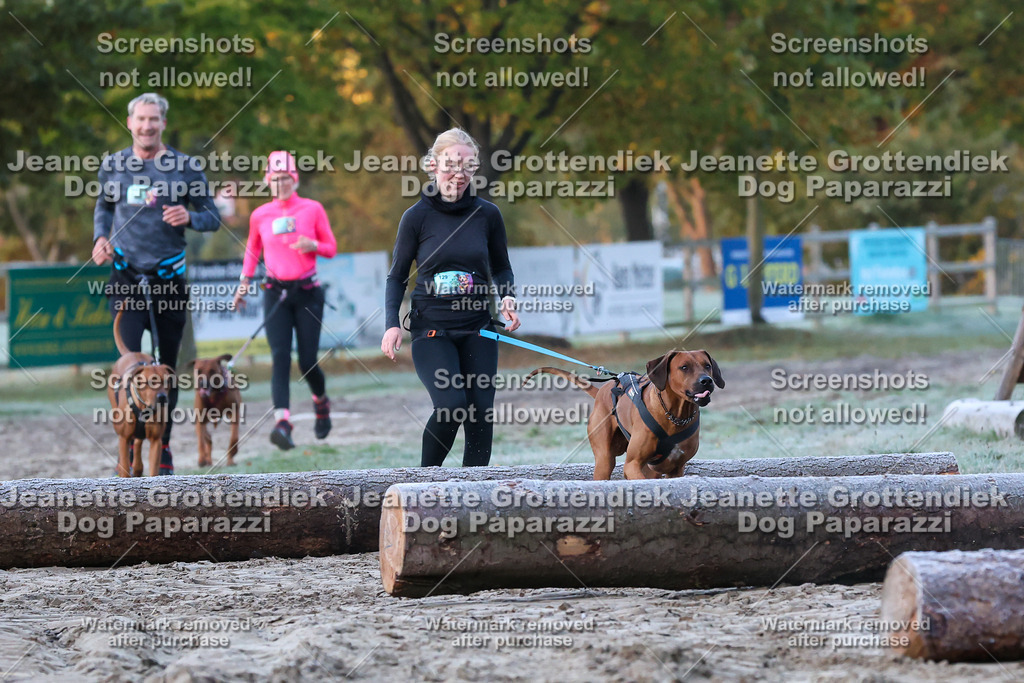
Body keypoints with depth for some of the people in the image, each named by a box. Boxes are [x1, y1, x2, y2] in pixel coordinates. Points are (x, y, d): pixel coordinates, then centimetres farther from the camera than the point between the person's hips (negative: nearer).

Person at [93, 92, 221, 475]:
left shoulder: (186, 167, 0)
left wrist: (189, 217, -17)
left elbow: (213, 217, 4)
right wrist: (101, 237, 3)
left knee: (168, 366, 7)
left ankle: (163, 444, 19)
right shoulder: (113, 166, 5)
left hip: (170, 280, 0)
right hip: (126, 278, 0)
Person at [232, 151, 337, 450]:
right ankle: (282, 422, -28)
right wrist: (244, 284, 14)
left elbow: (331, 248, 5)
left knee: (307, 361, -2)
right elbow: (252, 251, 21)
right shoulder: (260, 215, 6)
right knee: (280, 358, -14)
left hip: (308, 292, -1)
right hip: (276, 293, 1)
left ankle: (321, 401, 31)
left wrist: (313, 245, -16)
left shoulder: (312, 209, 1)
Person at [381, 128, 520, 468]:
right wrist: (392, 323, -9)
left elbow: (501, 267, 18)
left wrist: (507, 297, -3)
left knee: (481, 412, -2)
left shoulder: (487, 215, 4)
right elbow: (397, 277, 4)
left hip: (477, 329, 3)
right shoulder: (417, 216, -3)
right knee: (451, 403, -21)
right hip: (431, 328, -3)